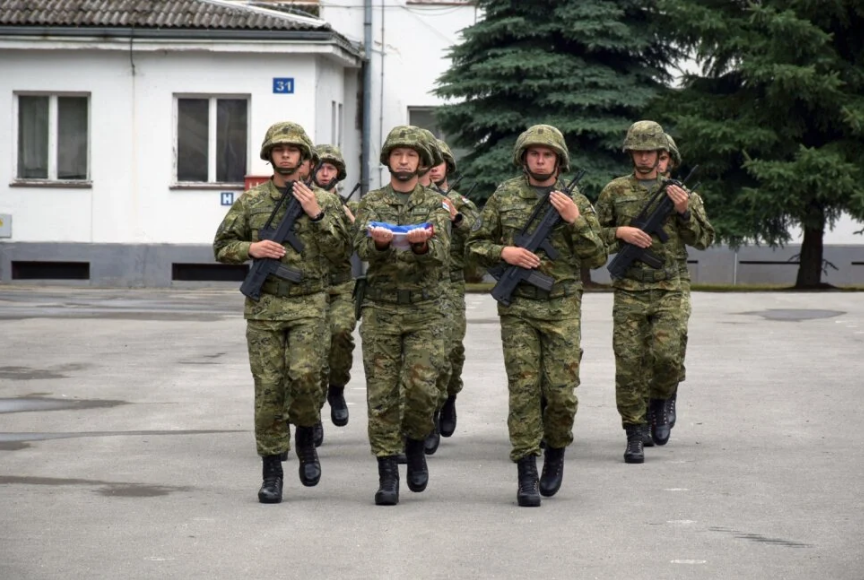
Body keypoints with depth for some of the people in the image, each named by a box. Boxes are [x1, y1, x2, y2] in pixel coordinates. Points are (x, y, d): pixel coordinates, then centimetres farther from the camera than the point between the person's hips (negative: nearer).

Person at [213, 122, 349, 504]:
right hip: (264, 306, 1)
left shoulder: (322, 201, 5)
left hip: (309, 305, -1)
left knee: (304, 374, -19)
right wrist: (251, 249, -10)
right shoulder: (250, 201, 8)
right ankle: (272, 471, 8)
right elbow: (222, 247, 9)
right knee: (269, 388, 0)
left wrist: (317, 214, -12)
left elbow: (338, 251, -1)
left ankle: (306, 436, 10)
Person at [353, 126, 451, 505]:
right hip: (380, 310, 0)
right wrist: (379, 242, -32)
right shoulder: (371, 203, 7)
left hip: (424, 311, 0)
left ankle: (415, 443, 19)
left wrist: (422, 243, -32)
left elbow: (440, 253, -9)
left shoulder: (435, 205, 6)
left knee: (421, 387, -10)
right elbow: (362, 248, -8)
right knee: (382, 395, -1)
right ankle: (387, 474, 5)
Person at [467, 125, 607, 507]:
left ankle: (556, 450, 25)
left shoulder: (576, 202, 4)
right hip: (517, 307, 0)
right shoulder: (505, 196, 6)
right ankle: (527, 474, 0)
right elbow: (476, 243, 10)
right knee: (523, 389, -4)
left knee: (561, 391, -3)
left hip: (562, 308, 0)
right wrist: (504, 252, -9)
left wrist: (575, 220, -14)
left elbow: (597, 259, 0)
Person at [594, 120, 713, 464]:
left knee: (666, 356, -13)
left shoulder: (676, 192, 9)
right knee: (629, 363, -5)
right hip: (629, 290, 0)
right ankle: (634, 435, 3)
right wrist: (621, 233, -9)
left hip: (667, 291, 1)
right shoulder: (615, 191, 6)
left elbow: (698, 240, 9)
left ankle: (659, 403, 18)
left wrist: (683, 212, -8)